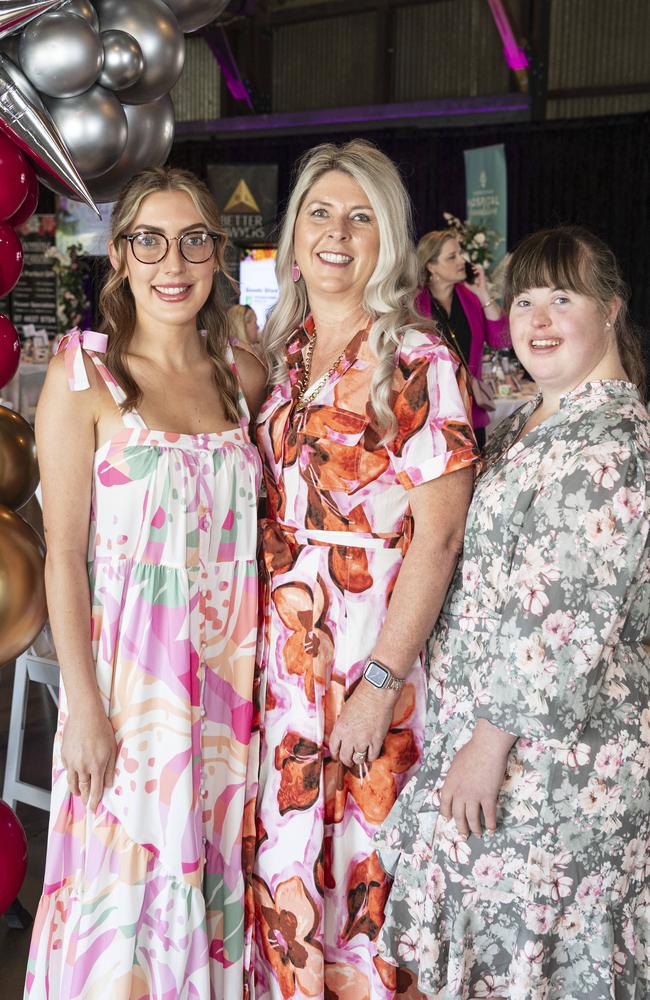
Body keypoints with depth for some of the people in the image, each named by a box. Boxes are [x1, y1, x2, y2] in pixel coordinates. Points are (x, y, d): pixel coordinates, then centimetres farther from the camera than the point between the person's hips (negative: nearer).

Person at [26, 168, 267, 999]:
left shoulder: (242, 376, 6)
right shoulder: (83, 373, -7)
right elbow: (64, 551, -9)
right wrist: (83, 703, -13)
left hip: (228, 671, 4)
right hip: (127, 668, -4)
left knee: (212, 874, 15)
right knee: (125, 877, 4)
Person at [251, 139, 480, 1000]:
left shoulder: (418, 363, -9)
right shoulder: (274, 354, 10)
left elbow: (438, 534, -13)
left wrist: (380, 679, -17)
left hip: (375, 641, -5)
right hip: (279, 638, 5)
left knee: (361, 854, 4)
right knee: (280, 847, 12)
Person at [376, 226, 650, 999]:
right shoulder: (527, 422, 12)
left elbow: (572, 618, -22)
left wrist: (492, 738, -21)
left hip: (559, 739, -9)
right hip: (486, 710, 9)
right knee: (479, 931, 19)